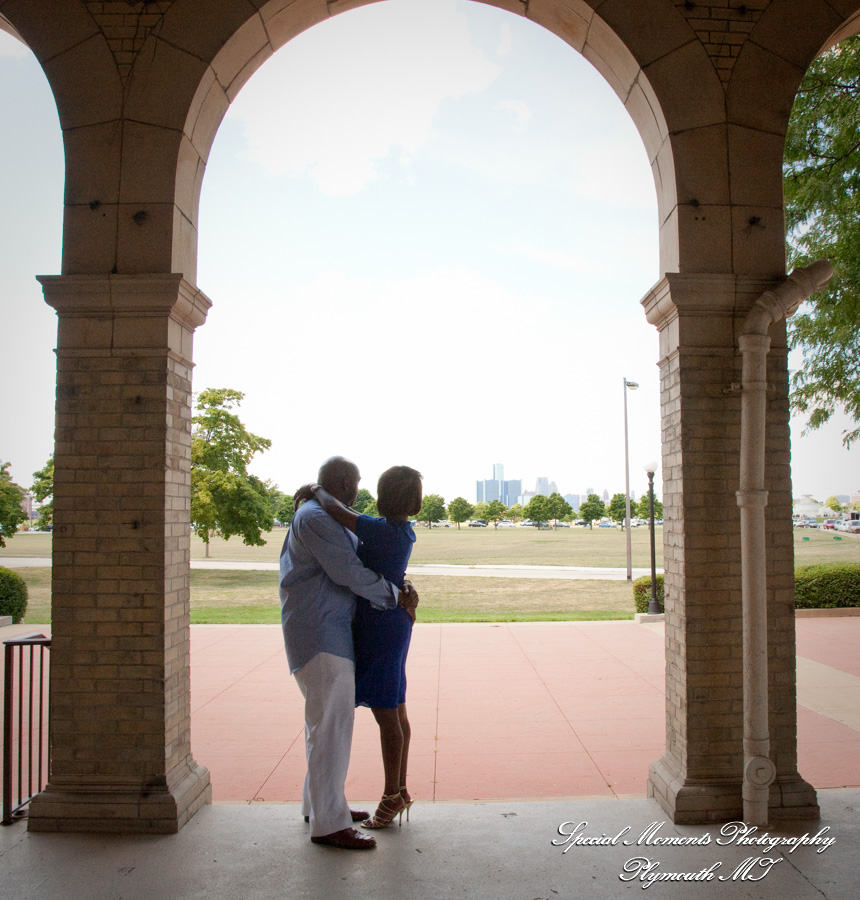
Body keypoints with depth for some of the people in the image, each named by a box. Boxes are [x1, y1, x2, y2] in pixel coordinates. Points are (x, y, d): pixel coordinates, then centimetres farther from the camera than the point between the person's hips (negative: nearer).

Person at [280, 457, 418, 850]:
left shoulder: (334, 522, 19)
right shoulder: (315, 517, -15)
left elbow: (364, 562, 13)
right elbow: (348, 572, -19)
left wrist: (399, 589, -4)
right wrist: (394, 595, -7)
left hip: (329, 631, 11)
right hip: (320, 632, -11)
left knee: (324, 719, 17)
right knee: (332, 722, -10)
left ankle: (319, 803, 29)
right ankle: (328, 824, -4)